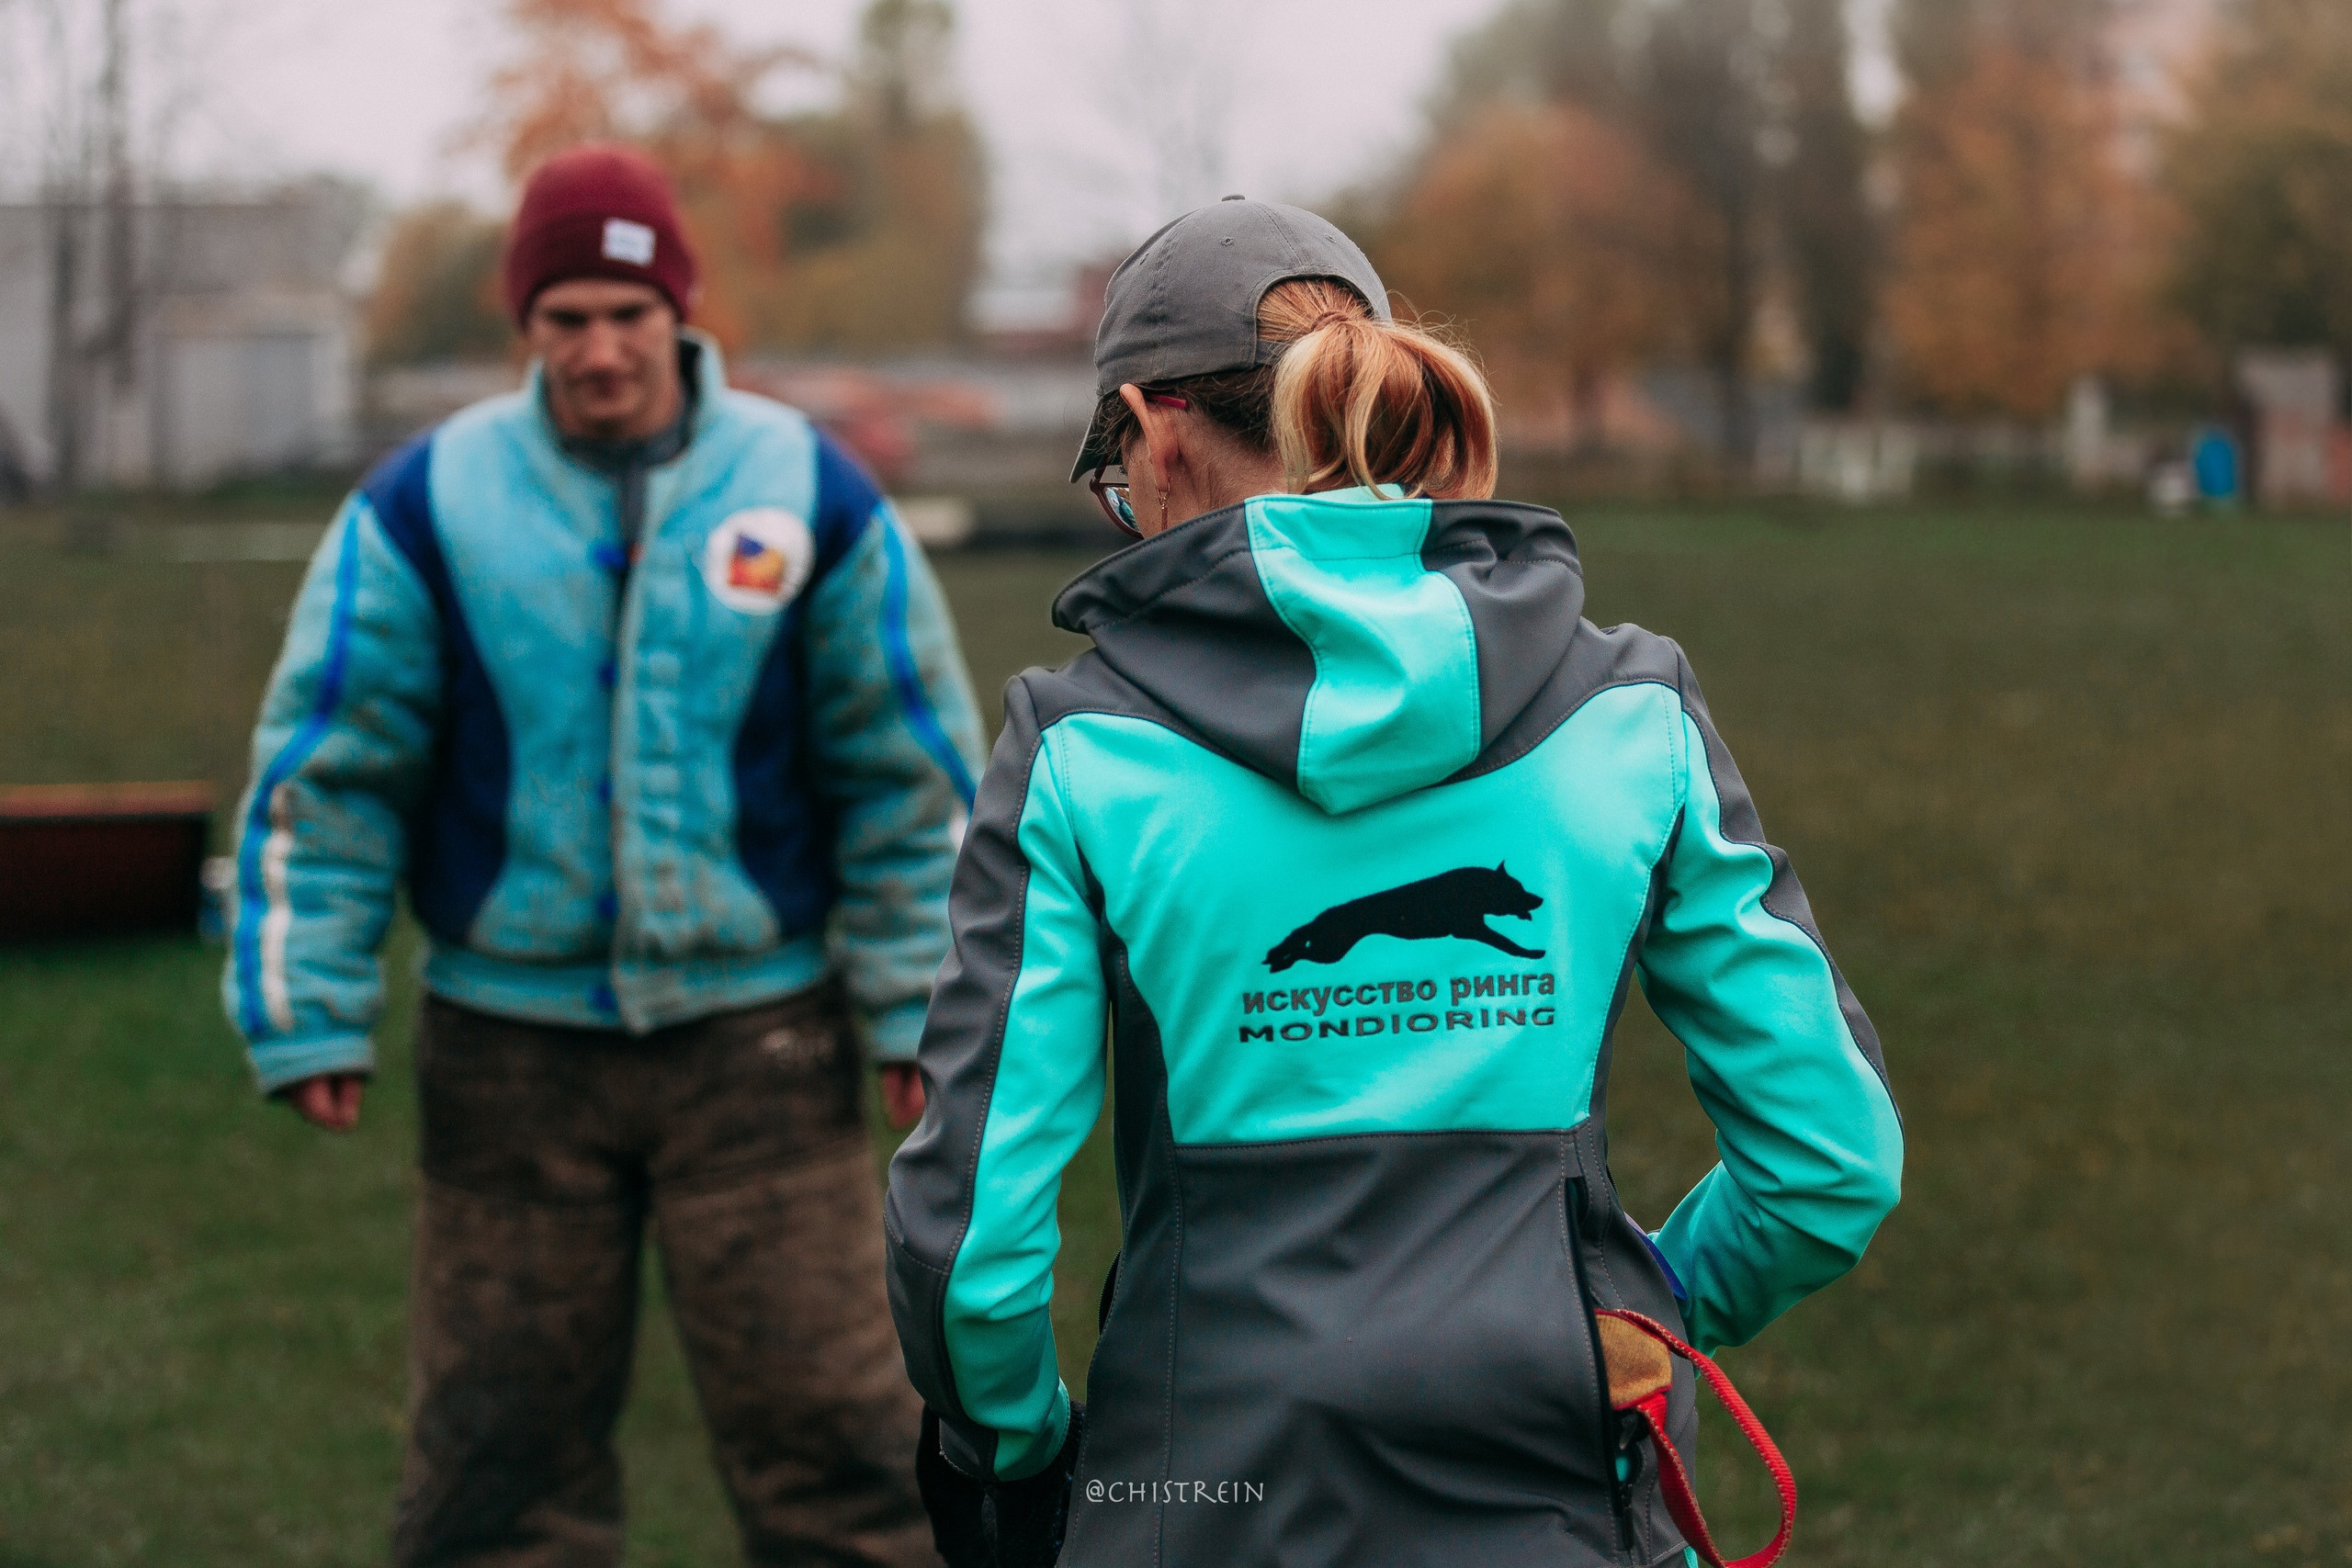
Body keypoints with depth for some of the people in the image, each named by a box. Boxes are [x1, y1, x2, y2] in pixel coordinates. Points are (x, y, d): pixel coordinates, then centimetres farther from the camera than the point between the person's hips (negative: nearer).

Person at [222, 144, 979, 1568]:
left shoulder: (811, 492, -1)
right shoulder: (425, 505, -2)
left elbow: (910, 768, 5)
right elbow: (327, 766, 1)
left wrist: (922, 1007, 3)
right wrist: (310, 1015, -3)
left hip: (756, 1028, 0)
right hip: (510, 1042, 1)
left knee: (825, 1416, -2)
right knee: (500, 1443, 7)